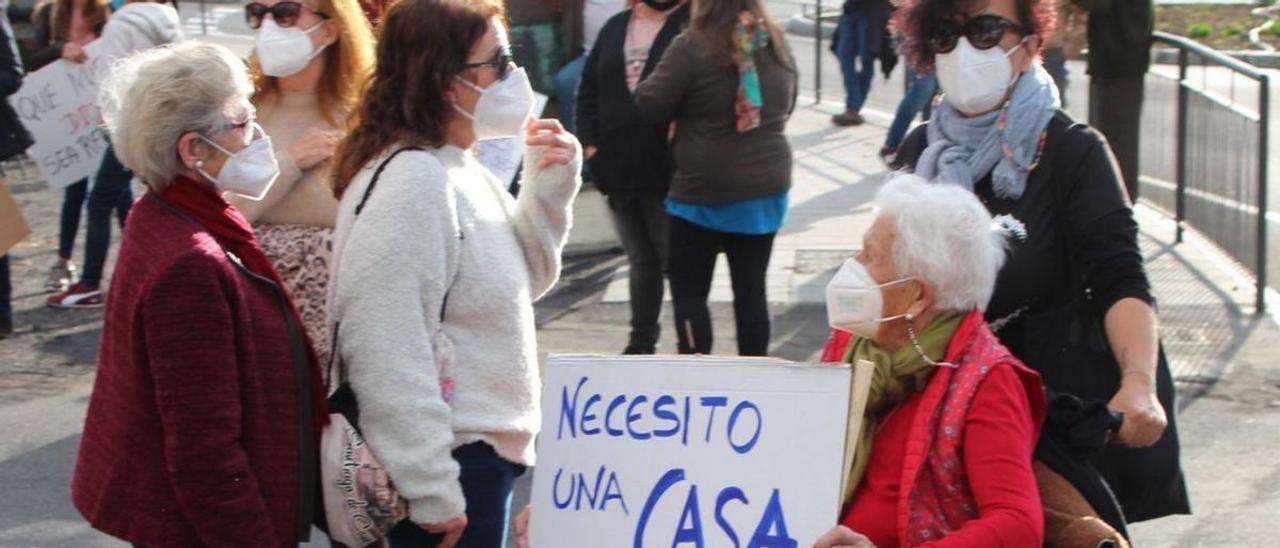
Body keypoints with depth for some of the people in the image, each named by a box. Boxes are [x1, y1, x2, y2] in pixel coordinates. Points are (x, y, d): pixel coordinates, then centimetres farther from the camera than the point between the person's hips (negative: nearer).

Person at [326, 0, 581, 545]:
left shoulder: (460, 171, 9)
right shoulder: (410, 182, -20)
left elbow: (522, 280, 21)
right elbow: (385, 351, -25)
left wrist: (549, 189, 4)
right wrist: (432, 493, -23)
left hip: (482, 456, 10)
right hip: (450, 464, -10)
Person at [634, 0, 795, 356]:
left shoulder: (693, 47, -15)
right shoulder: (775, 44, 5)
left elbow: (651, 106, -11)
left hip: (706, 191, -5)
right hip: (766, 187, 5)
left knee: (688, 290, 5)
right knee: (751, 288, 10)